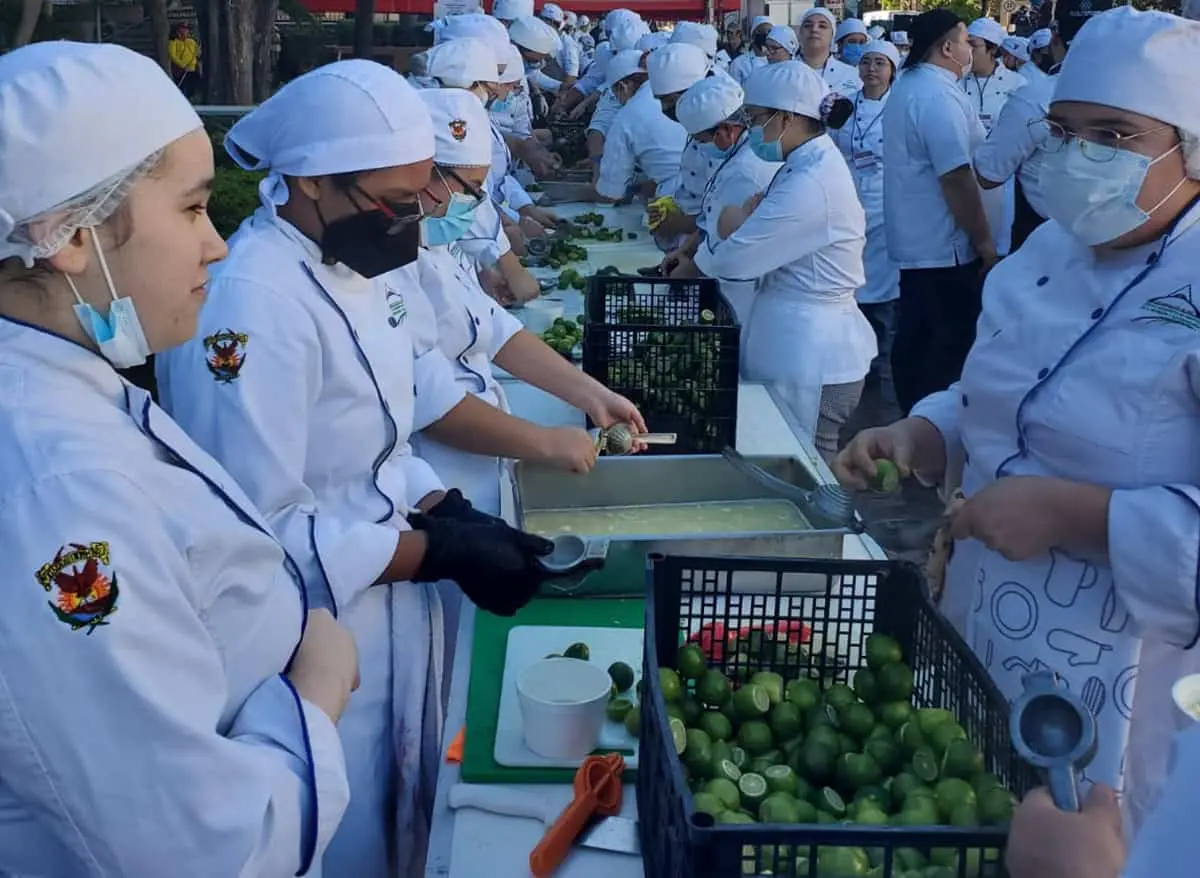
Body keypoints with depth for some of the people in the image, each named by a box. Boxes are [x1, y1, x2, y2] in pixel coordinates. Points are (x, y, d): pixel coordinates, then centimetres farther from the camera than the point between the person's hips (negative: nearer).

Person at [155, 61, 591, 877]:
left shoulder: (359, 263, 3)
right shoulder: (250, 308, -26)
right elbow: (259, 533, -26)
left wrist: (448, 510, -5)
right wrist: (442, 551, -22)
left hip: (393, 614, 8)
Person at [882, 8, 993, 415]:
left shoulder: (905, 87, 13)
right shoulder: (939, 95, -19)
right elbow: (956, 178, -24)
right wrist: (984, 240, -16)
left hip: (916, 239, 10)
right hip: (944, 244, -10)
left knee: (915, 337, 14)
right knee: (952, 344, -1)